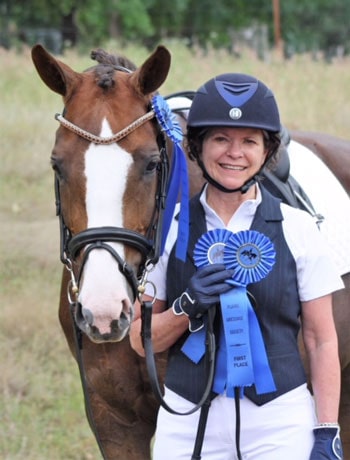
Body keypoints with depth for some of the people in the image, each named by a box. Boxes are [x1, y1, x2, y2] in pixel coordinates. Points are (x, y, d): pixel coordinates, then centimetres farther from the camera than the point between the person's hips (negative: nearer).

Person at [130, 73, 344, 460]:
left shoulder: (297, 229, 1)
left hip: (281, 421, -1)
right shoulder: (168, 229, 4)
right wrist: (187, 308, -12)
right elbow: (141, 339, 6)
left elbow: (321, 341, 3)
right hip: (187, 422, 1)